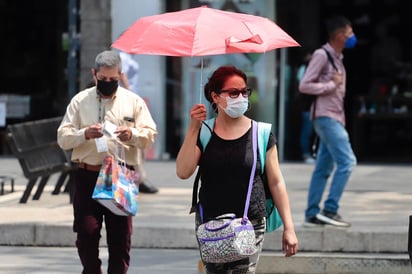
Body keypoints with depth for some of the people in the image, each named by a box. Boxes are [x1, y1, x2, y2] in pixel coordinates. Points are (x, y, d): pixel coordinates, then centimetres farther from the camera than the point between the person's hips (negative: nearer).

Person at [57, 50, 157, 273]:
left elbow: (150, 135, 5)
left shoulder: (133, 101, 10)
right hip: (87, 177, 0)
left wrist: (132, 135, -16)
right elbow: (63, 138, 4)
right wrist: (84, 134, -16)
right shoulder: (80, 101, 9)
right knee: (86, 234, -2)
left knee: (121, 236, 0)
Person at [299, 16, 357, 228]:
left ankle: (312, 214, 9)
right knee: (346, 161, -15)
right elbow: (304, 85, -14)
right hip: (326, 117, -9)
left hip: (334, 118, 9)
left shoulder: (337, 58, 18)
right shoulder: (321, 55, -10)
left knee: (324, 168, 8)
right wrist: (332, 85, -13)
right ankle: (330, 210, -13)